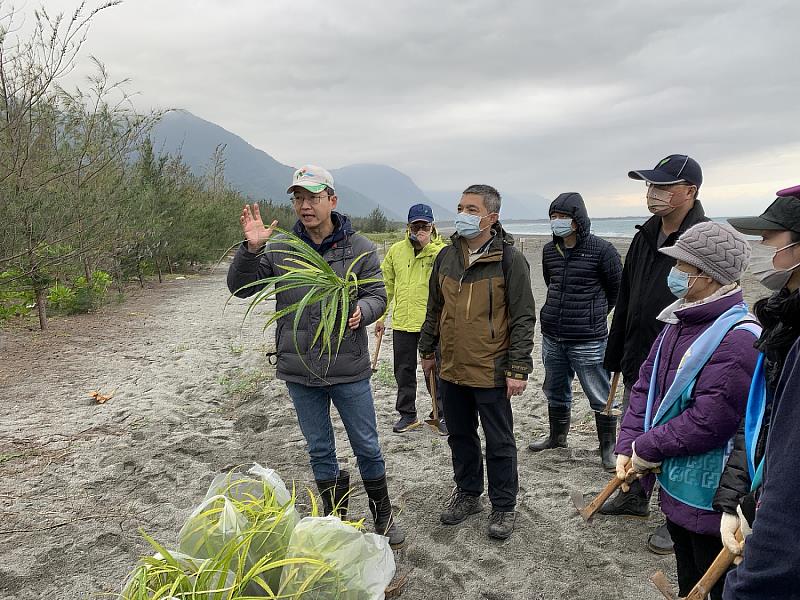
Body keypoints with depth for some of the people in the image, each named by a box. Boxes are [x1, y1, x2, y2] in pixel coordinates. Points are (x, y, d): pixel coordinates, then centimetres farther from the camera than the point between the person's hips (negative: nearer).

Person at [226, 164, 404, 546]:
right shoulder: (280, 250, -1)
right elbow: (241, 288, -2)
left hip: (349, 370, -1)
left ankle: (383, 517, 34)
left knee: (367, 448, 11)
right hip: (299, 372, 2)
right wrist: (251, 249, -20)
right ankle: (336, 519, 37)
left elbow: (377, 295, -2)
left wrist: (360, 310, -25)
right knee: (320, 451, 17)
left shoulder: (359, 248, -4)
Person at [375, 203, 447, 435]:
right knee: (404, 371, 13)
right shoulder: (396, 250, 5)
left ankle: (443, 415, 21)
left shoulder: (442, 251, -4)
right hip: (402, 322, 4)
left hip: (431, 323, -4)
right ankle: (407, 414, 28)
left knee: (435, 372, 6)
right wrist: (381, 315, 11)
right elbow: (387, 284, 11)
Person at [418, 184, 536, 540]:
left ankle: (504, 507, 26)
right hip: (452, 369, 6)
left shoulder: (509, 260, -11)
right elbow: (434, 309, 16)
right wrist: (427, 351, 17)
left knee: (499, 443, 8)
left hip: (491, 372, -5)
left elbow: (523, 318, -11)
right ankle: (468, 494, 37)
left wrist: (518, 370, -14)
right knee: (460, 436, 19)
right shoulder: (446, 257, 6)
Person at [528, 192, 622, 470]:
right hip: (552, 336, 6)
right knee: (555, 391, 20)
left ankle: (608, 446, 21)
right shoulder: (549, 250, 5)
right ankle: (557, 436, 40)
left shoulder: (601, 249, -11)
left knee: (600, 397, 3)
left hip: (588, 340, -6)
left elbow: (617, 290, 2)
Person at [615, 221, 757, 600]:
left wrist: (646, 449, -16)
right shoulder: (678, 321, 4)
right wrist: (627, 447, -3)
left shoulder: (737, 338, -26)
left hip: (709, 494, -8)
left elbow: (709, 422, -28)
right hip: (673, 482, 8)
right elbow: (645, 385, 6)